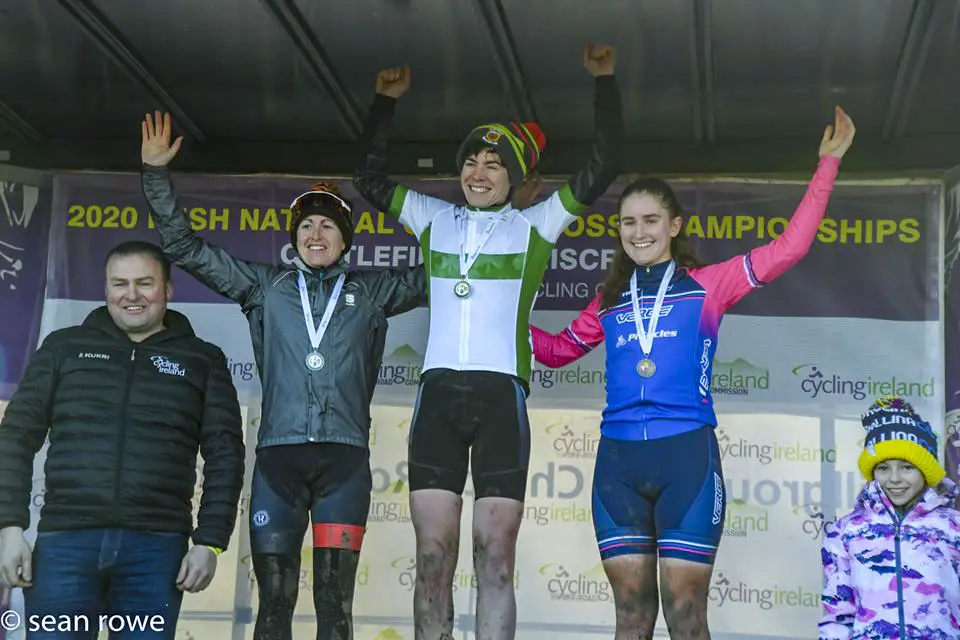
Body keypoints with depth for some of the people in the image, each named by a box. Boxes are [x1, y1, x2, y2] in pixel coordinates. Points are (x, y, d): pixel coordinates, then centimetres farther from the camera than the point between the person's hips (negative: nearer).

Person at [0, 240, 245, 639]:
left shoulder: (202, 360, 11)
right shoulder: (65, 347, 13)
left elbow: (225, 455, 7)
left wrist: (209, 542, -2)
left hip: (156, 549, 0)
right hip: (64, 540, 1)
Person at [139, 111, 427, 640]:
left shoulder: (371, 291, 16)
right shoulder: (267, 285, 16)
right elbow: (185, 247, 18)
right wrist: (156, 172, 13)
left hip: (344, 457, 0)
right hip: (278, 455, 0)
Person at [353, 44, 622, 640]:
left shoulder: (534, 226, 9)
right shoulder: (435, 219, 18)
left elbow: (602, 169, 4)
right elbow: (370, 177, 25)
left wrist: (605, 82, 3)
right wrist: (386, 102, 21)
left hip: (501, 394, -2)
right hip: (439, 393, 2)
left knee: (495, 557, -3)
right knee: (433, 556, -1)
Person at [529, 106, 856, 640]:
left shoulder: (708, 284, 8)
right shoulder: (610, 301, 18)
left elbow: (789, 248, 2)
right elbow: (557, 350, 30)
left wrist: (827, 164, 1)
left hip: (687, 454, -3)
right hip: (618, 459, 3)